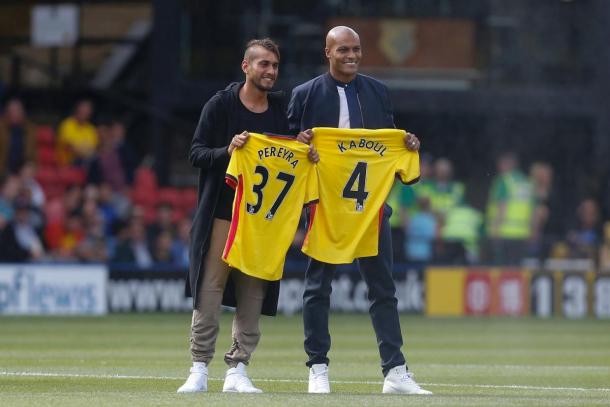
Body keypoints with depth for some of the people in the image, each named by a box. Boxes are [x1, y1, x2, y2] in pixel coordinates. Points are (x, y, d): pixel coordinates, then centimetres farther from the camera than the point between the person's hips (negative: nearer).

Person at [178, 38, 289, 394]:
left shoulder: (282, 110, 11)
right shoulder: (221, 105, 0)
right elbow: (197, 154, -2)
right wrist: (227, 151, -20)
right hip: (222, 214, -3)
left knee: (253, 296, 2)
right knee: (209, 292, -6)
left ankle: (238, 371, 8)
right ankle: (200, 370, 0)